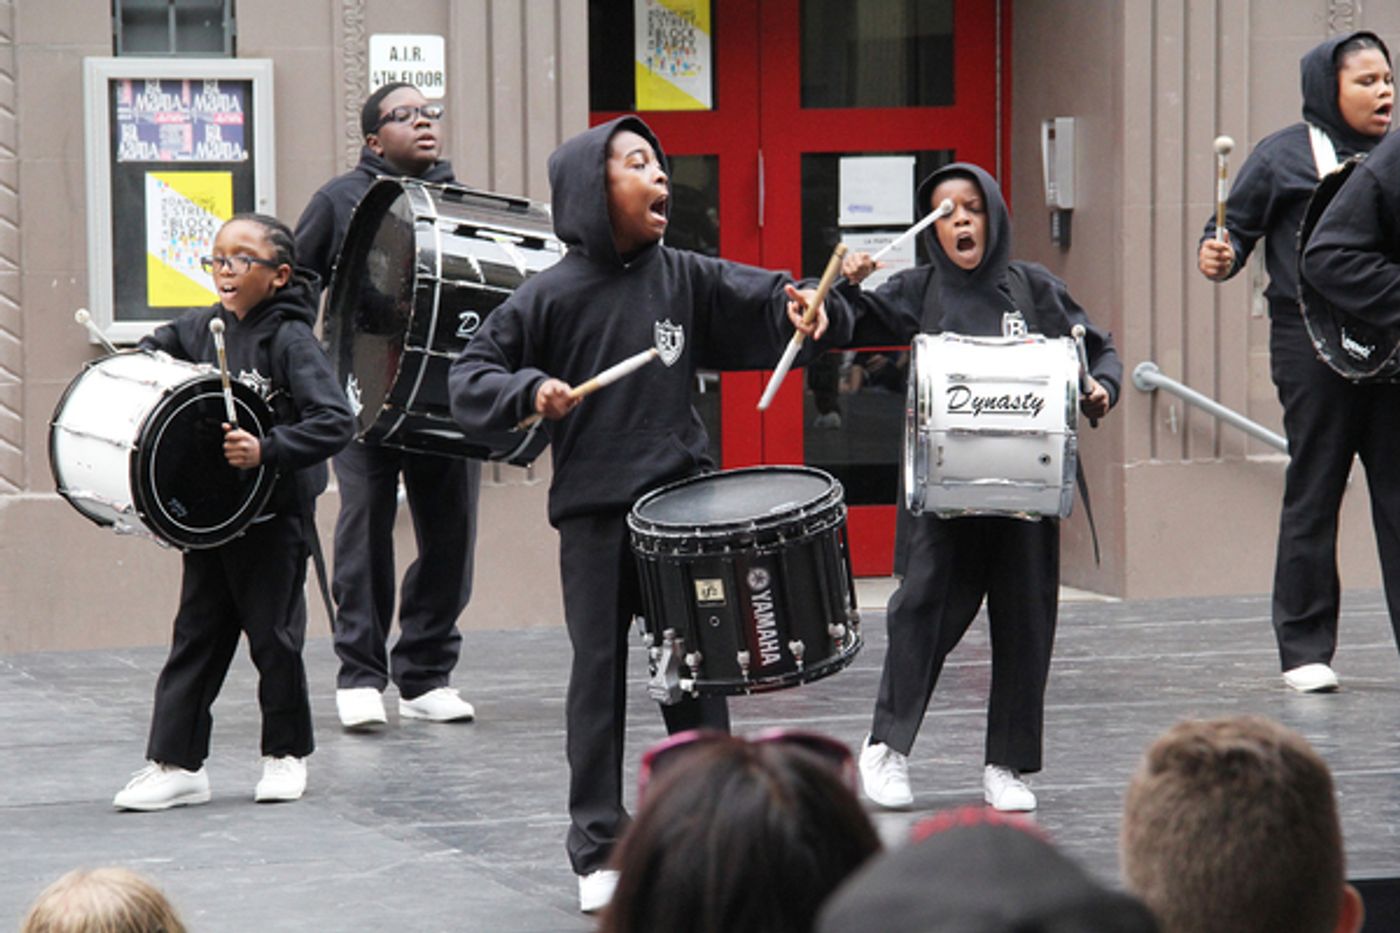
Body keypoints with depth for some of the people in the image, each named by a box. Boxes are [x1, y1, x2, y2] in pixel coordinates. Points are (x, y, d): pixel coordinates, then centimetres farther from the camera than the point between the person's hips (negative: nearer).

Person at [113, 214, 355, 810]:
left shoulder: (290, 339, -13)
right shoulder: (203, 329, 5)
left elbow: (336, 420, -22)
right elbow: (154, 351, 24)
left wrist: (266, 451, -31)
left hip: (274, 518, -6)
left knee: (274, 637, 5)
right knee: (196, 635, 6)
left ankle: (286, 755, 21)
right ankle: (176, 764, 7)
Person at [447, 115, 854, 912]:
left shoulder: (685, 278, 4)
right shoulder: (550, 297, -5)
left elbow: (764, 303, 6)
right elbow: (469, 380, -1)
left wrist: (804, 306, -15)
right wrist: (529, 390, -19)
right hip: (595, 516, -3)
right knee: (600, 678, 3)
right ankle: (600, 850, 10)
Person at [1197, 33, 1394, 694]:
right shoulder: (1284, 155, 3)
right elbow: (1236, 230, 3)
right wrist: (1219, 258, -17)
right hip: (1312, 343, -3)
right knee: (1313, 492, 1)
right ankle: (1305, 649, 8)